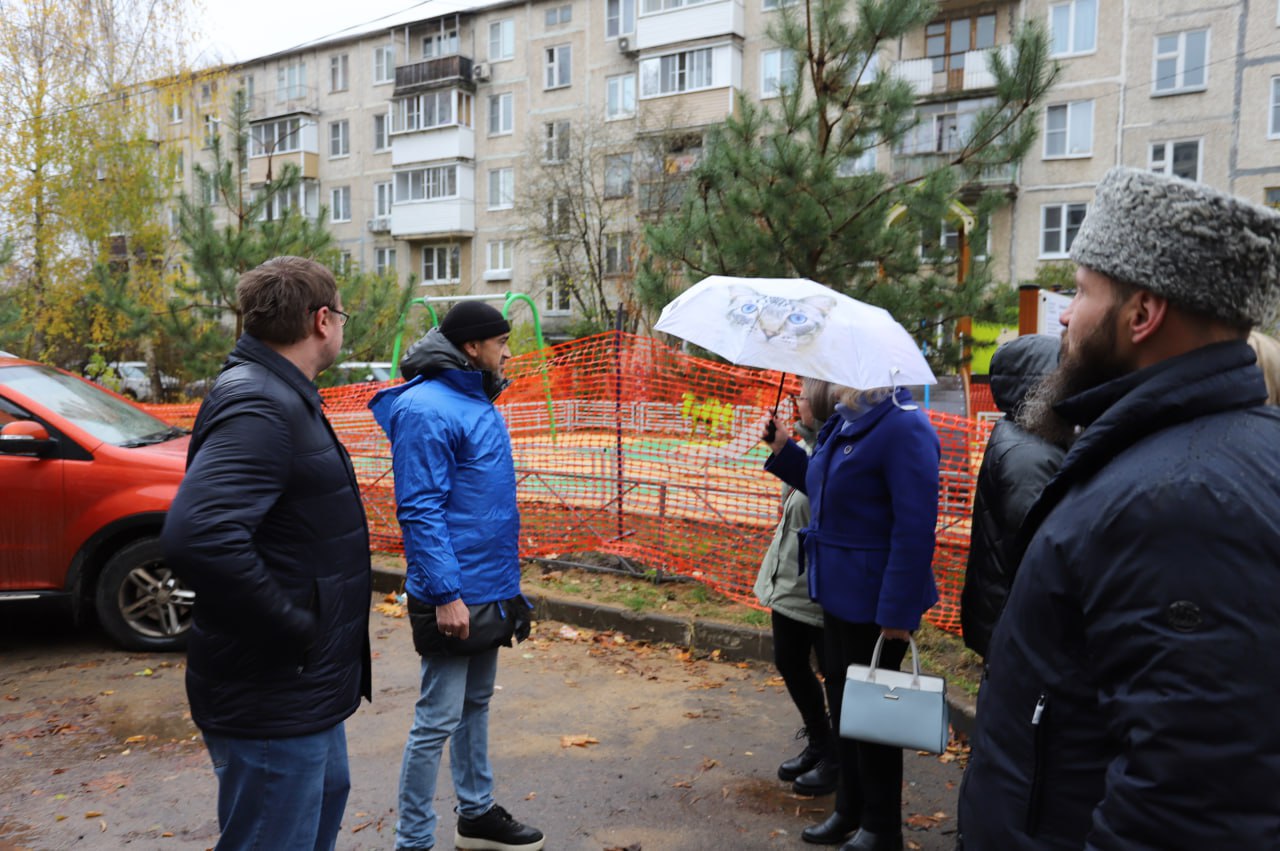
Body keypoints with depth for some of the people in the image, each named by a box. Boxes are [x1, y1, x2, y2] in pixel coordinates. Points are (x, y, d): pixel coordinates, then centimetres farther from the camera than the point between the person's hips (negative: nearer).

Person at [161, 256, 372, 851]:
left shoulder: (281, 396, 11)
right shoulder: (259, 407, -23)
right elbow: (198, 538, -38)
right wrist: (292, 629, -26)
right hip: (273, 695, -10)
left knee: (325, 796, 28)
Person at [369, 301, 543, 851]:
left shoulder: (478, 402, 12)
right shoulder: (426, 409, -17)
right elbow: (419, 511, -21)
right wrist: (446, 594, -23)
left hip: (490, 590, 9)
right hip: (454, 598, -9)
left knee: (476, 705, 20)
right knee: (438, 720, 1)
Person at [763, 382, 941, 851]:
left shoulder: (904, 429, -21)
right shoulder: (843, 423, 7)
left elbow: (914, 530, -23)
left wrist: (898, 611, -23)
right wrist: (783, 452, 8)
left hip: (872, 602, -9)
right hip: (838, 594, 9)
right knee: (842, 702, 20)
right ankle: (850, 810, 38)